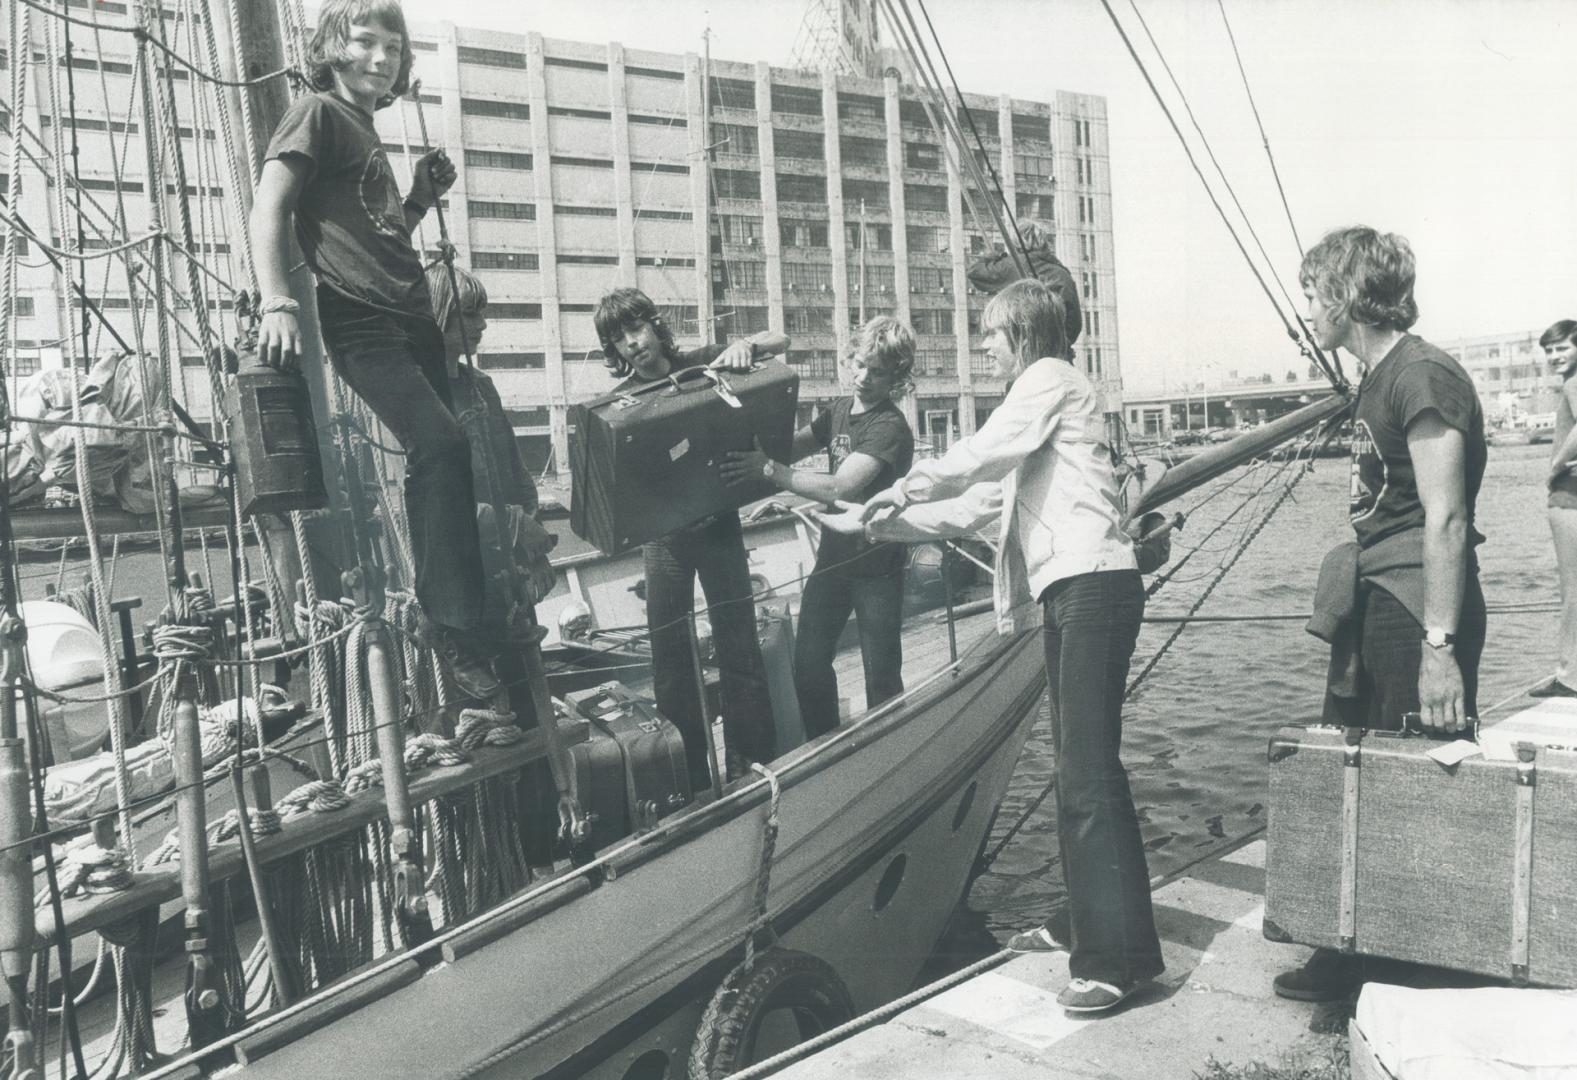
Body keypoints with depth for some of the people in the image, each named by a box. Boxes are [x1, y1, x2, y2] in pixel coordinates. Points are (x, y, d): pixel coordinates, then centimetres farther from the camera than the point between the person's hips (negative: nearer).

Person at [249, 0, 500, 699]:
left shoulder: (368, 135, 26)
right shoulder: (318, 114, 3)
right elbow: (268, 209, -9)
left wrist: (422, 199, 14)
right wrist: (277, 304, -21)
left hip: (411, 318, 9)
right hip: (360, 320, -9)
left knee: (443, 456, 6)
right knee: (439, 444, -24)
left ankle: (460, 614, 17)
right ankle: (452, 626, -21)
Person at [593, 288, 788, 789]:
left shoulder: (701, 364, -1)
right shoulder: (621, 400, -1)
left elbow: (781, 341, 0)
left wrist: (745, 345, -20)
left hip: (717, 522, -1)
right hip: (663, 533, 1)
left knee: (738, 644, 2)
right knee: (670, 652, 5)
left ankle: (752, 765, 13)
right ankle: (688, 776, 17)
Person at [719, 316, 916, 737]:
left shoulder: (890, 428, -17)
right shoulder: (839, 410, 8)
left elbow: (839, 487, -26)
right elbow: (790, 447, 6)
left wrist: (768, 469, -27)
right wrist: (756, 450, -14)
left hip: (876, 564, -7)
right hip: (833, 556, 7)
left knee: (881, 678, 2)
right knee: (808, 663, 8)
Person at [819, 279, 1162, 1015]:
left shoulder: (1051, 377, -2)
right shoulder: (1032, 405, 25)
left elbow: (974, 458, -12)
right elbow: (974, 502, 22)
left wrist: (901, 491, 1)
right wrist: (877, 524, 17)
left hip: (1093, 583, -10)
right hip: (1070, 592, 10)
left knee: (1089, 770, -13)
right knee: (1076, 767, 13)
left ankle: (1120, 956, -10)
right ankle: (1085, 923, 23)